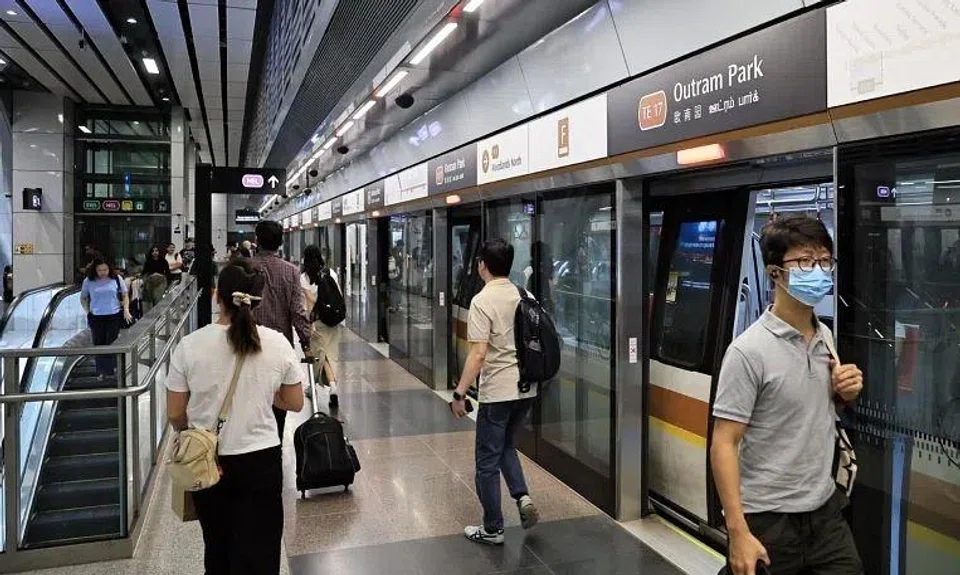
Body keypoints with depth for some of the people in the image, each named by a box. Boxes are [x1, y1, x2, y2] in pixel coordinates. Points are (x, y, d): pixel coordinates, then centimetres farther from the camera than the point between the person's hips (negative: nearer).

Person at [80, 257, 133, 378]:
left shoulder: (116, 279, -2)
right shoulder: (88, 281, -1)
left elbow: (125, 295, 6)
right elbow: (83, 298, 11)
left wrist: (126, 310, -6)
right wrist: (88, 311, -1)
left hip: (114, 316, -1)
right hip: (96, 317, 1)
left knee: (113, 343, 4)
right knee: (99, 344, 8)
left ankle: (114, 368, 17)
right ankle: (101, 371, 19)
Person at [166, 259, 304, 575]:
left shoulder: (189, 346, -12)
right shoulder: (278, 344, -10)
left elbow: (175, 415, -5)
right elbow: (295, 403, 0)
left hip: (208, 462, 1)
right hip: (261, 462, -1)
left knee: (217, 547, 23)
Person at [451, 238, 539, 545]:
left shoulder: (483, 301, -15)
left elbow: (478, 354, -20)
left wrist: (459, 393, -14)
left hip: (497, 392, -7)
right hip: (526, 389, 7)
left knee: (488, 461, 7)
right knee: (505, 445, 26)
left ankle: (492, 529, 16)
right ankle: (522, 496, 9)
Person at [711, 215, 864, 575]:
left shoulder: (825, 337, 5)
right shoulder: (749, 351, -18)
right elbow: (724, 444, -19)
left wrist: (846, 393, -1)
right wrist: (738, 532, -23)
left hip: (825, 508, 6)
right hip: (768, 519, -6)